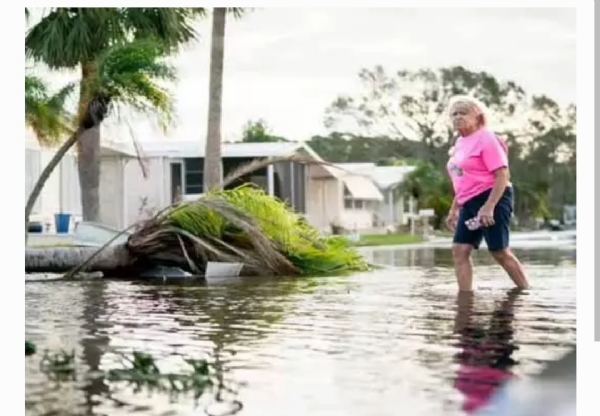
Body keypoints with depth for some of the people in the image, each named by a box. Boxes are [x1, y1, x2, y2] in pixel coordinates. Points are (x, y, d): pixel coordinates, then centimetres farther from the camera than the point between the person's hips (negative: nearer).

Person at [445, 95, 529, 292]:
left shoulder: (485, 138, -11)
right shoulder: (460, 142, 15)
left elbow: (502, 175, -18)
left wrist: (489, 207, -26)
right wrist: (454, 210, 21)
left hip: (492, 199, -9)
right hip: (469, 203, 9)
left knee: (499, 252, -4)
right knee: (459, 250, -1)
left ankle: (526, 292, 11)